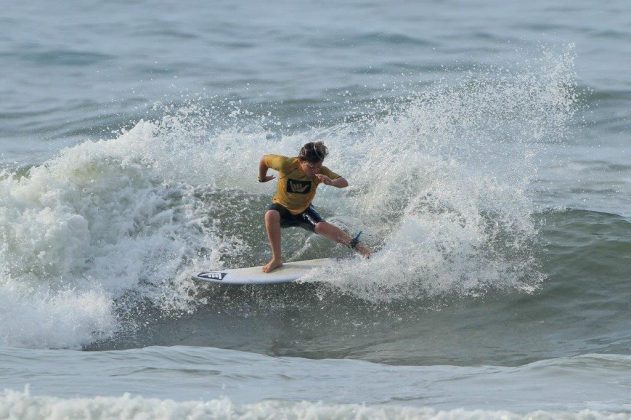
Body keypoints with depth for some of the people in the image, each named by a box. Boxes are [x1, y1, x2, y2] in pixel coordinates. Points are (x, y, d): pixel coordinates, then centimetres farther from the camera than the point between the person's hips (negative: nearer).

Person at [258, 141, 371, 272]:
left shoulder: (320, 171, -21)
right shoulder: (286, 164, -27)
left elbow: (344, 183, -28)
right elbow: (264, 159, -10)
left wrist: (331, 182, -50)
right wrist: (262, 178, 7)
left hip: (303, 210, 1)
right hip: (282, 207, -1)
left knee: (321, 226, -28)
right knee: (271, 215, -36)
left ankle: (358, 247, -22)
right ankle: (276, 259, -29)